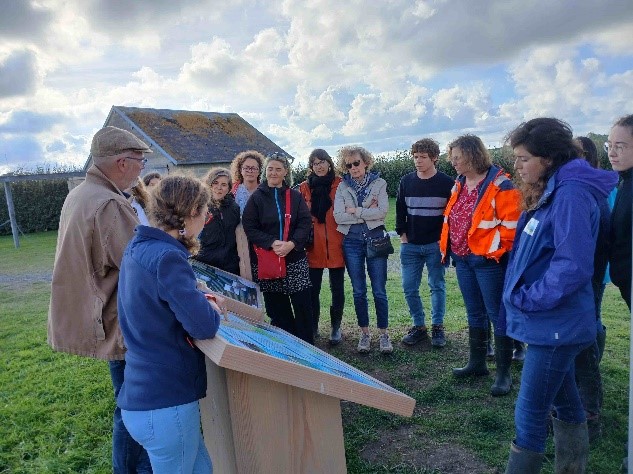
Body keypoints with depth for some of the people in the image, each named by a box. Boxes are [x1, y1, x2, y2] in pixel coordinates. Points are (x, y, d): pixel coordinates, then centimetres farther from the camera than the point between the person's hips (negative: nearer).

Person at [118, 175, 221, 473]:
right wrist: (211, 306, -5)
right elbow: (204, 326, -27)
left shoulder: (139, 247, 6)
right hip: (165, 403, -9)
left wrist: (198, 298, -4)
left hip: (144, 394, 9)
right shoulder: (167, 257, -24)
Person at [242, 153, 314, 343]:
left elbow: (305, 223, 0)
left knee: (302, 304, 0)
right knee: (276, 308, 6)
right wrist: (272, 243, -15)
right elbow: (249, 227, -3)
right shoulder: (256, 197, 4)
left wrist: (292, 244, -16)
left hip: (295, 258, 1)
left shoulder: (295, 196, 7)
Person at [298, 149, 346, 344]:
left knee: (337, 288, 8)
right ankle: (312, 327, 23)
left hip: (336, 245, -1)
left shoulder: (340, 185, 1)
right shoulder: (304, 187, 5)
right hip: (313, 246, 1)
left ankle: (336, 327, 22)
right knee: (313, 289, 8)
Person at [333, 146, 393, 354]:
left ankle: (383, 334, 16)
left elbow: (382, 211, -12)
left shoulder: (379, 183, 2)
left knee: (379, 291, 1)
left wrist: (356, 211, -10)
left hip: (375, 239, -2)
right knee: (358, 292, 8)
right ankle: (364, 333, 22)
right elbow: (338, 216, -8)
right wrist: (368, 213, -10)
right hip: (352, 241, 2)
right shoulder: (343, 187, 5)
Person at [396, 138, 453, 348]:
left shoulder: (446, 183, -4)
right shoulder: (406, 181, 5)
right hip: (410, 245, 3)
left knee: (437, 286, 7)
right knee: (409, 288, 4)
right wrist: (402, 234, 4)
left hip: (435, 245, -3)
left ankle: (437, 327, 20)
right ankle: (419, 326, 19)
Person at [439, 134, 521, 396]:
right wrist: (447, 245, 13)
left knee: (497, 315, 2)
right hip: (463, 259, 8)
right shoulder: (459, 184, 11)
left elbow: (511, 225, -17)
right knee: (474, 314, 18)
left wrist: (496, 251, -14)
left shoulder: (499, 185, -14)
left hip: (488, 261, -8)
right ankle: (477, 363, 33)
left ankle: (503, 373, 14)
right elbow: (450, 217, 20)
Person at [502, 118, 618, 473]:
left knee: (529, 415, -1)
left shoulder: (571, 193, -19)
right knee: (565, 403, 22)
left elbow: (573, 266, -27)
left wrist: (527, 300, -18)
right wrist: (520, 298, 11)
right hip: (554, 324, 10)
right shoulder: (550, 192, 11)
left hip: (555, 326, -10)